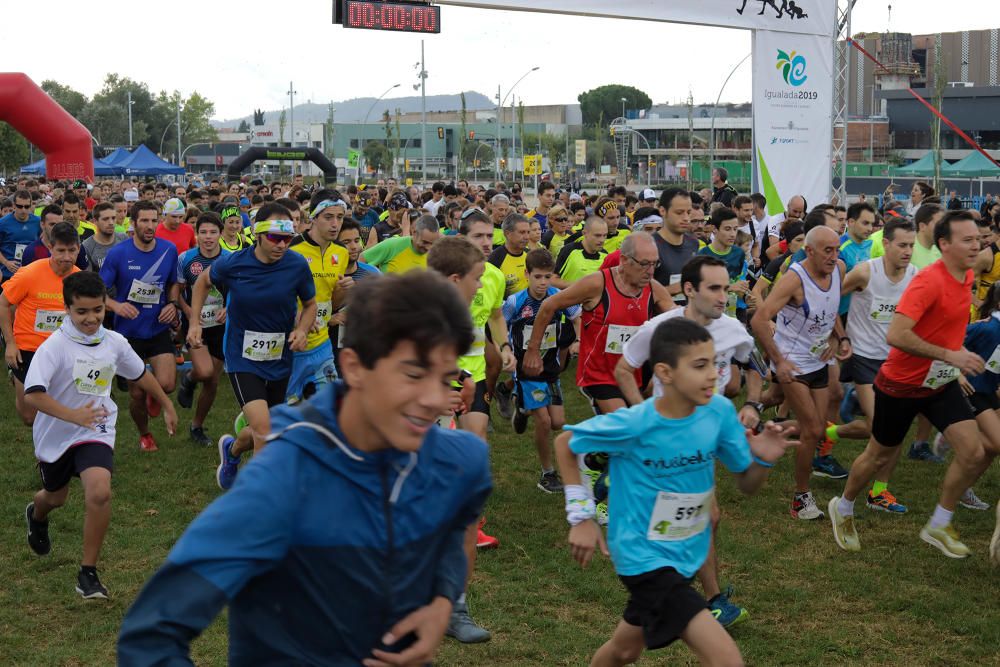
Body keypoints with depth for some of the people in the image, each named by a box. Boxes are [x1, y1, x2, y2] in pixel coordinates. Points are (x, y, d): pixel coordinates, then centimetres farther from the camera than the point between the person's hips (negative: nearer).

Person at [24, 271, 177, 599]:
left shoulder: (114, 342, -6)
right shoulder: (55, 346, -21)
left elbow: (140, 374, 13)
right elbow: (32, 394, -32)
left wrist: (167, 405, 21)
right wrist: (73, 415, -44)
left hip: (96, 433, 1)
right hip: (55, 435, -1)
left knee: (99, 492, -24)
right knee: (56, 496, 22)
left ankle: (88, 573, -9)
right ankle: (36, 515, 64)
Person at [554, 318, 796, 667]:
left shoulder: (720, 412, -10)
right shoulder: (632, 425, -23)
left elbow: (746, 484, 1)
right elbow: (564, 443, -7)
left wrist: (763, 461, -21)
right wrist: (582, 517, -10)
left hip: (686, 556, 6)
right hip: (645, 556, -6)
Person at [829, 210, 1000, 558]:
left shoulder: (967, 276, -1)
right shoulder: (929, 280, -26)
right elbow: (896, 335, -34)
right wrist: (950, 355, -32)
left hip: (941, 383, 7)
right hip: (902, 384, -7)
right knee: (879, 456, 11)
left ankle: (939, 526, 13)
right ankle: (843, 509, 38)